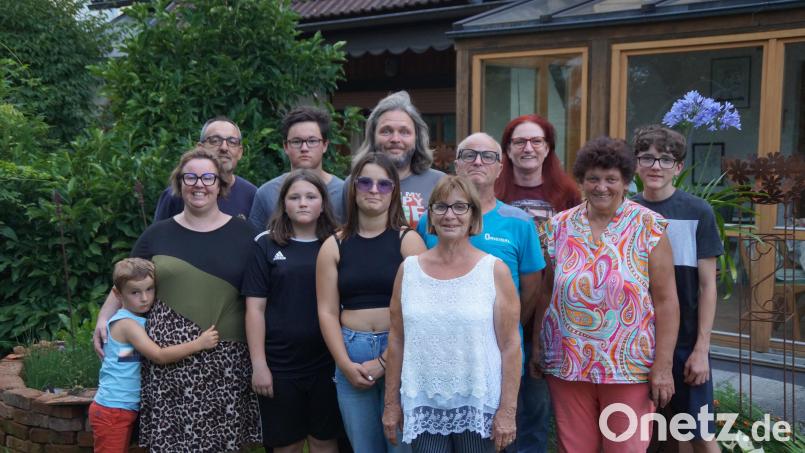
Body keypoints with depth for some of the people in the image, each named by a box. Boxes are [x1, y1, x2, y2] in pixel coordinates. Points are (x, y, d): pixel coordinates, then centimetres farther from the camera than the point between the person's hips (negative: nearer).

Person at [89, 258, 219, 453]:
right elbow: (159, 356, -26)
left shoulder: (137, 321, 9)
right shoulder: (126, 323, -18)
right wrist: (199, 343, -27)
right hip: (111, 410, -9)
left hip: (127, 408, 9)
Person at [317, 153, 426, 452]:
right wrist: (345, 364, -7)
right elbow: (327, 312, 4)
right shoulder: (334, 246, 6)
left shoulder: (408, 240, -1)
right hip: (350, 355, 2)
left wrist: (384, 362, -11)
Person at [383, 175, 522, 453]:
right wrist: (391, 402, 7)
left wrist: (508, 409, -7)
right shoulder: (409, 269, 2)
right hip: (423, 407, 2)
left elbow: (510, 344, -5)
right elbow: (397, 340, 6)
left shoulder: (495, 270, -5)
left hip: (479, 405, -2)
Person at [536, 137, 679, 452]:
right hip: (567, 365, 3)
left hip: (630, 367, -2)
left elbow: (665, 300, -5)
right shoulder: (560, 226, 4)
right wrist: (538, 349, 8)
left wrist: (663, 366, -9)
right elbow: (546, 294, 11)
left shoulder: (648, 227, -3)